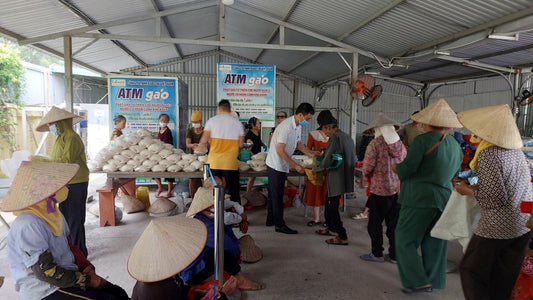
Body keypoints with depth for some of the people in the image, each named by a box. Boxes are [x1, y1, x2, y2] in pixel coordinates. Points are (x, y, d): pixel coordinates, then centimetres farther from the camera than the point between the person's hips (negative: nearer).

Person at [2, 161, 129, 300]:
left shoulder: (52, 213, 5)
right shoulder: (28, 225, -22)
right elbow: (44, 271, -23)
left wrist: (86, 267, -1)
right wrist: (86, 280, -16)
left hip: (67, 276, 8)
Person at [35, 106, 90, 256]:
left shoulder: (72, 138, -15)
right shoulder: (60, 138, 14)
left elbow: (66, 161, -23)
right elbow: (57, 162, 14)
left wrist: (41, 160, -18)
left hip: (76, 185, -10)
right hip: (64, 184, 10)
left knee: (75, 221, -2)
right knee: (65, 219, 18)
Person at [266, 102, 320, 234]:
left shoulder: (298, 126, 6)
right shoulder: (286, 126, -25)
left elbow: (298, 143, 18)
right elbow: (280, 150, -26)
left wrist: (311, 154, 4)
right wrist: (295, 165, -23)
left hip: (281, 165, 10)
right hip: (276, 165, -10)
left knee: (274, 194, 17)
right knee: (277, 195, -2)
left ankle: (271, 220, 29)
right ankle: (280, 224, 7)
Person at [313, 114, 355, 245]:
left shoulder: (335, 137, -17)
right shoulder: (347, 136, 12)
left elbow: (328, 161, -20)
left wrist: (316, 168, -2)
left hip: (337, 179, -10)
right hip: (345, 177, 10)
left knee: (332, 207, 1)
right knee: (330, 203, 22)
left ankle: (342, 237, 8)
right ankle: (331, 229, 37)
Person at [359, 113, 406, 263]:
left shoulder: (375, 144, -14)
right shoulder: (401, 145, 3)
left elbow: (367, 168, -13)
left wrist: (365, 174, 8)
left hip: (379, 189, -5)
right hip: (398, 189, 6)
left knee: (375, 223, 9)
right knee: (394, 224, 14)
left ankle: (377, 254, 18)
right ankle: (394, 255, 23)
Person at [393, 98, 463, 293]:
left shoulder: (423, 140, -13)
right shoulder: (455, 145, 10)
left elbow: (406, 169, -17)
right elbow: (453, 172, 18)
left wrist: (396, 167, 4)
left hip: (420, 197, -7)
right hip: (445, 197, 8)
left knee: (405, 240, 5)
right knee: (434, 243, 17)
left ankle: (418, 282, 5)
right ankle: (433, 281, 27)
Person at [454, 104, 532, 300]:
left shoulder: (489, 154, -20)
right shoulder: (516, 150, 4)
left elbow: (496, 198, -23)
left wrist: (468, 191, -8)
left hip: (498, 228, -8)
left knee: (471, 269, 9)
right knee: (506, 277, 18)